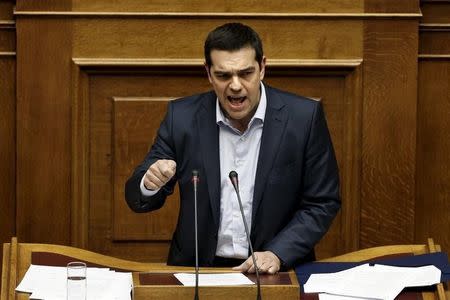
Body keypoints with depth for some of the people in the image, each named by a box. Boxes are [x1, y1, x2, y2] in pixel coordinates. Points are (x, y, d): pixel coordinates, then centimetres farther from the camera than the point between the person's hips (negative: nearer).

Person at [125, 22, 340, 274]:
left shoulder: (305, 117, -5)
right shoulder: (182, 117, -1)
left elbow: (323, 204, -1)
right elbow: (138, 199, 5)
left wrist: (277, 254, -15)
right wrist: (149, 184, -19)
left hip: (277, 271, -3)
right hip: (199, 270, 3)